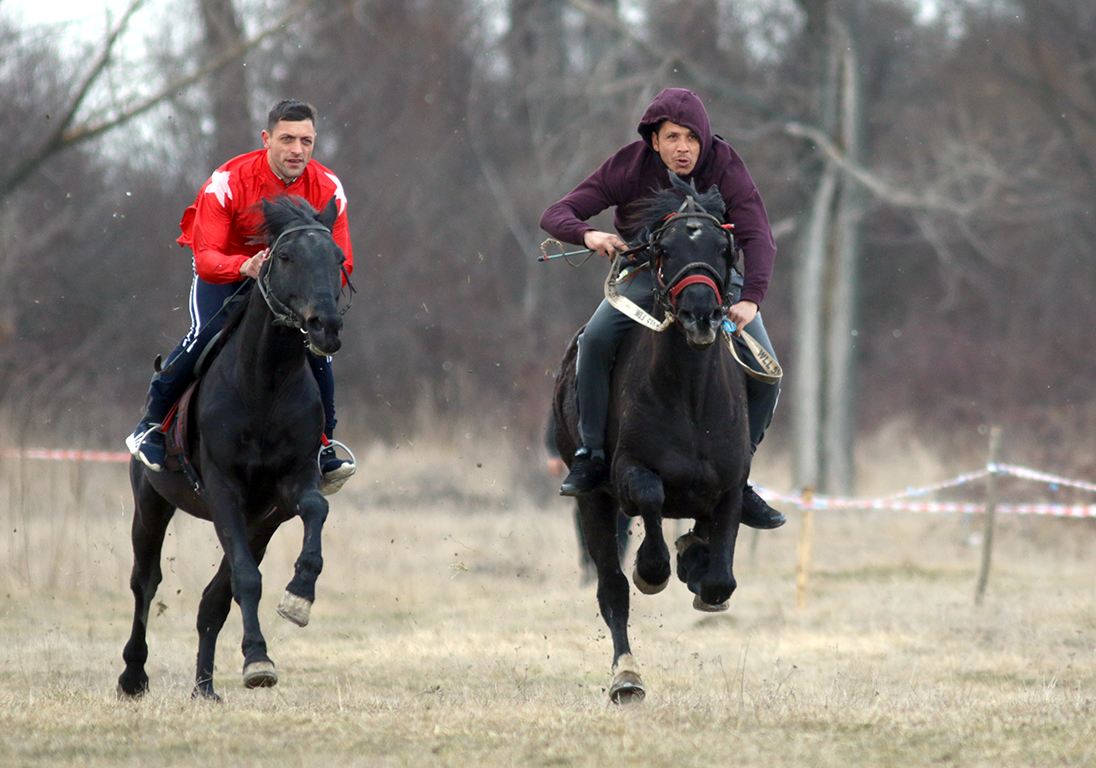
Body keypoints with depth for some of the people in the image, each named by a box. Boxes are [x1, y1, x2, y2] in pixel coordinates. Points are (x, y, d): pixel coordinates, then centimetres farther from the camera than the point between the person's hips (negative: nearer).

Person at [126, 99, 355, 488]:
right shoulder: (228, 182, -29)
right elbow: (206, 258, -35)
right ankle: (150, 423, -11)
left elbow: (340, 263, -16)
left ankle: (323, 446, -2)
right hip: (223, 277, -3)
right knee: (206, 334, -28)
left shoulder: (327, 189, -19)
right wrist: (245, 267, -55)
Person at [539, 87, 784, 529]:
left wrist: (751, 299, -45)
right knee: (596, 339, -30)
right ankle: (592, 456, -17)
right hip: (643, 273, -1)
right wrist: (588, 235, -42)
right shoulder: (628, 168, -18)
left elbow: (758, 238, -28)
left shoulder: (725, 167, -19)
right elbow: (555, 216, -19)